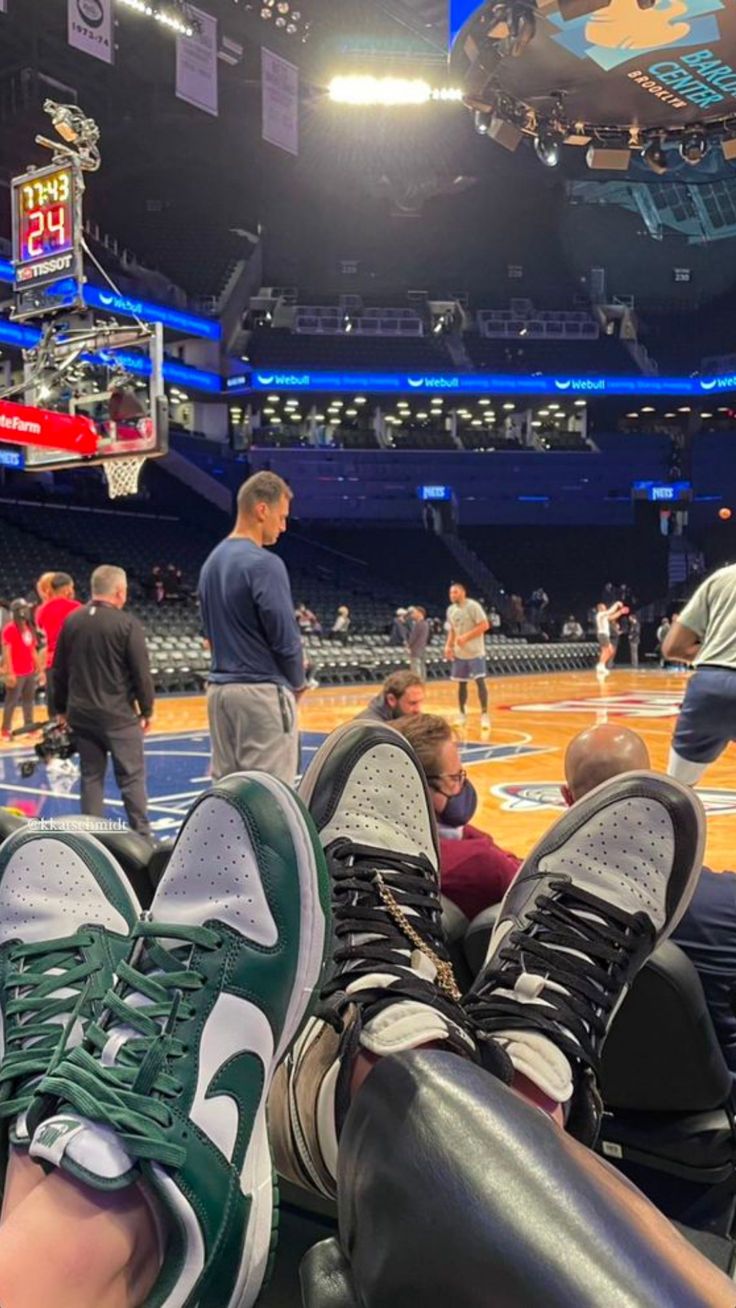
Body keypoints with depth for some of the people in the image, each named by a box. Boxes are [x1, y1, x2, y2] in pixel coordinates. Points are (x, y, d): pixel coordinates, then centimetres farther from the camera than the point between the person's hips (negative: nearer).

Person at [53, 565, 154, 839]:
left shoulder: (71, 621, 5)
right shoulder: (127, 623, -11)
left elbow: (59, 670, 10)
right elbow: (141, 673, -10)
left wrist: (62, 708, 19)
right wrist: (147, 710, 0)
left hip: (82, 715, 5)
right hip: (119, 715, -5)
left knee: (91, 777, 11)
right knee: (132, 777, 3)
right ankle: (142, 836, 6)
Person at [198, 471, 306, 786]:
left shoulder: (212, 562, 12)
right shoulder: (264, 563, -14)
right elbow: (285, 637, -14)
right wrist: (298, 682, 3)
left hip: (219, 689, 8)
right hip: (262, 692, -8)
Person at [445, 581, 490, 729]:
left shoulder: (473, 606, -13)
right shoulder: (451, 610, 9)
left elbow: (484, 625, -18)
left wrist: (466, 637, -23)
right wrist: (449, 646, 5)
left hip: (475, 652, -6)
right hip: (459, 653, 6)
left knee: (480, 681, -10)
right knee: (461, 683, 10)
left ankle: (484, 714, -5)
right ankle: (461, 714, 18)